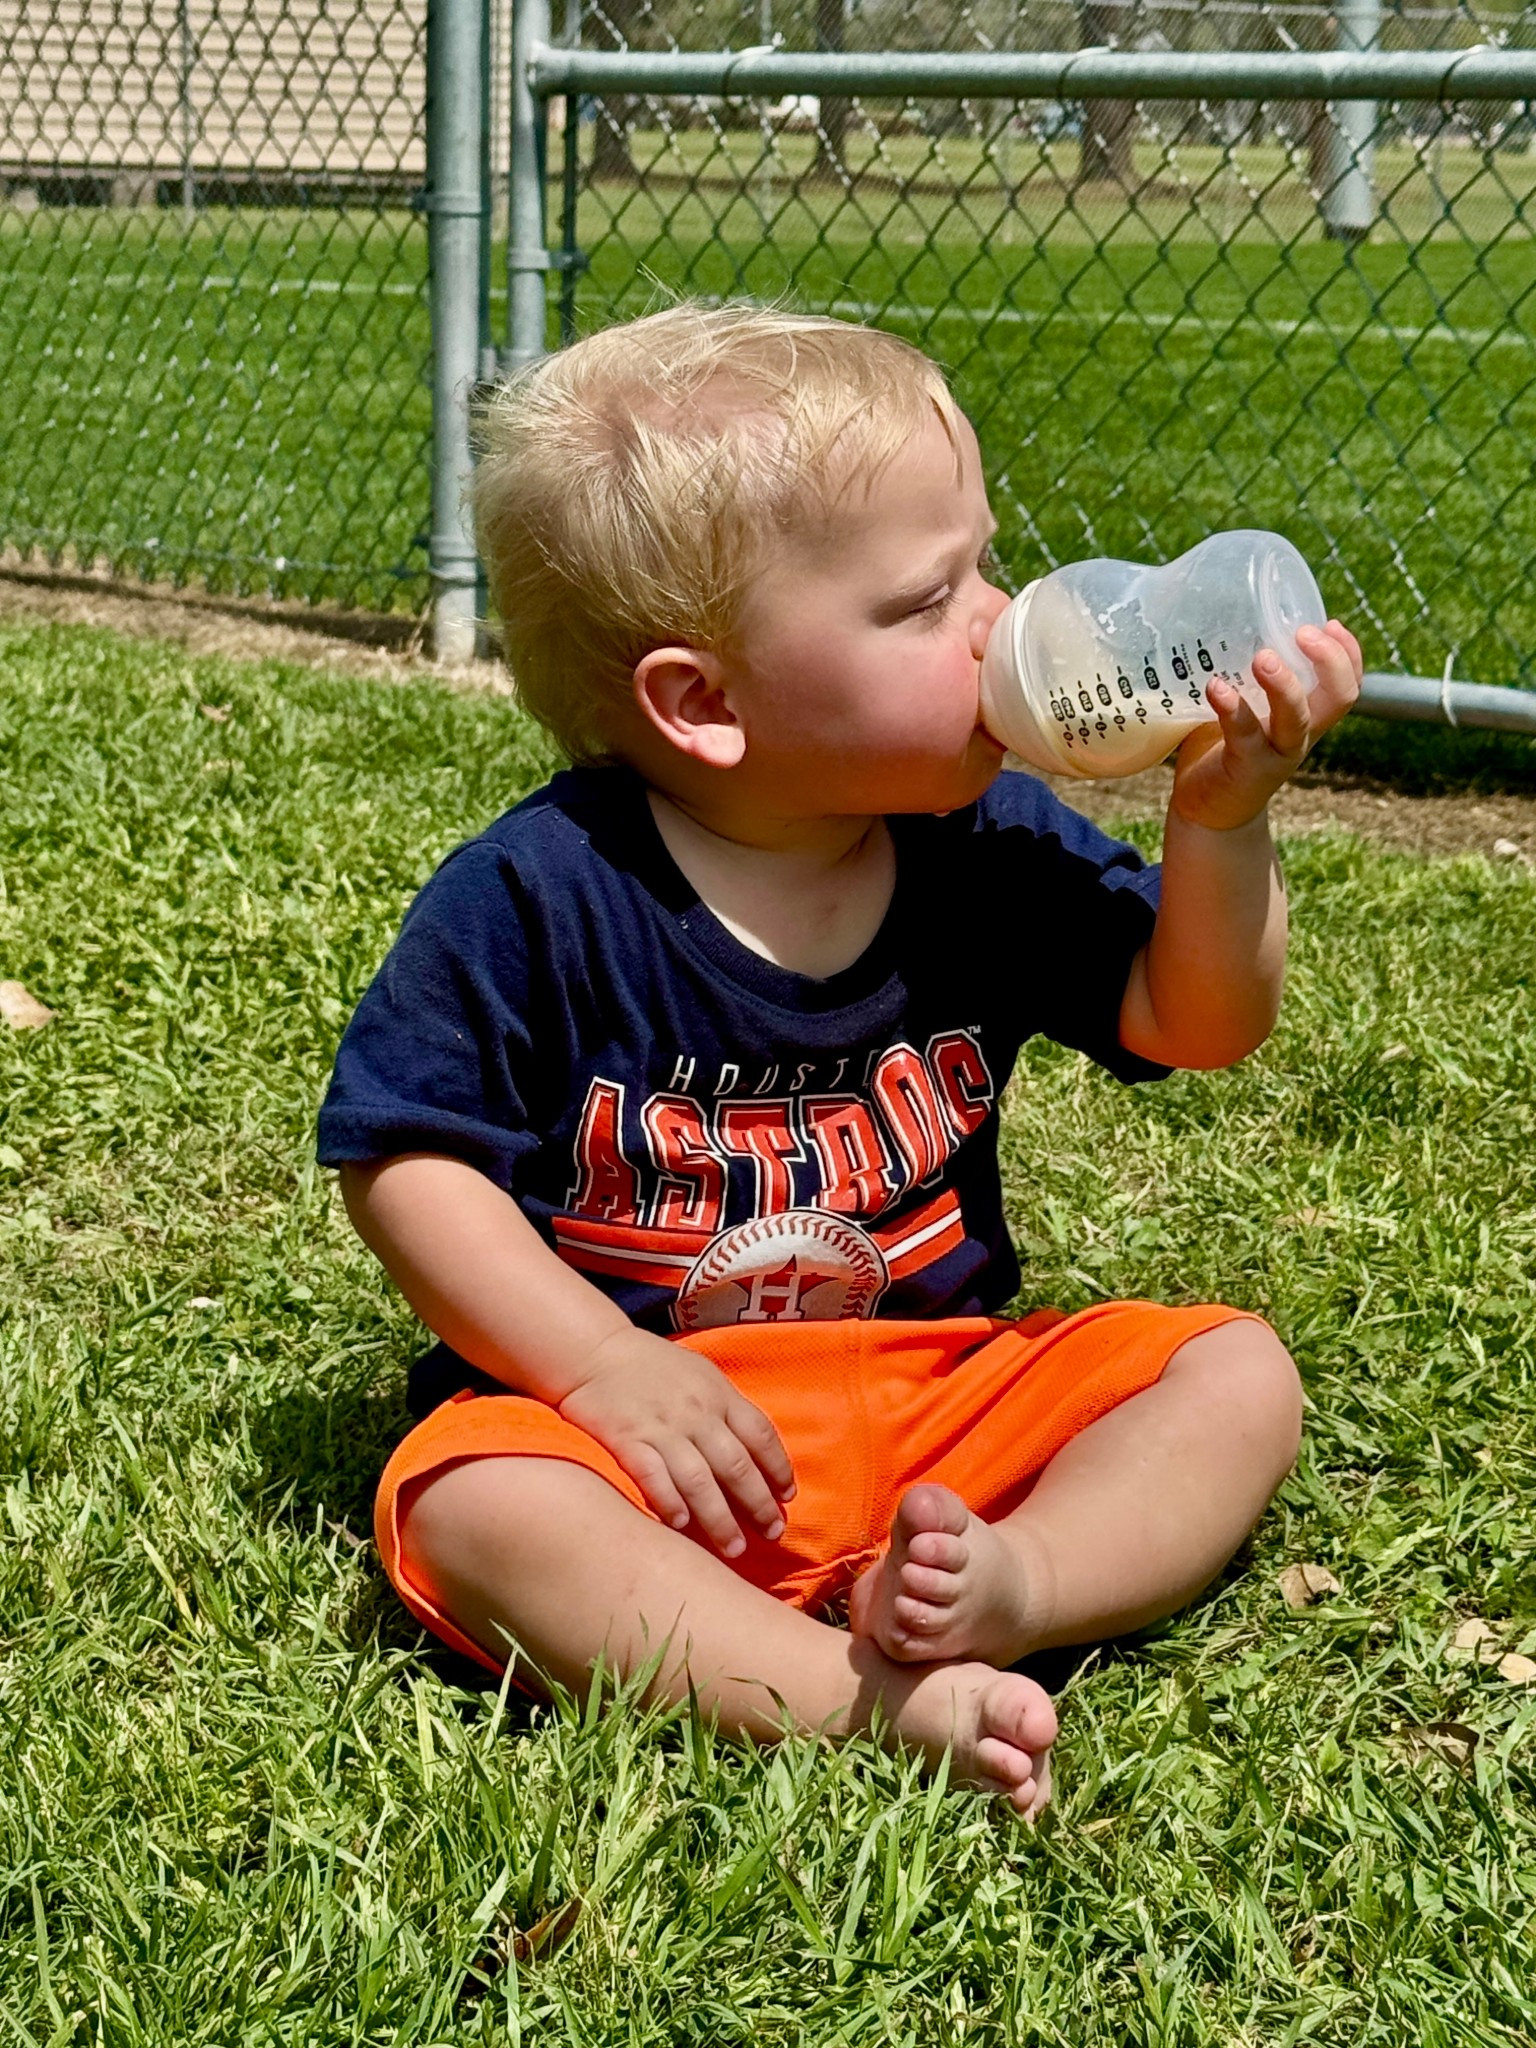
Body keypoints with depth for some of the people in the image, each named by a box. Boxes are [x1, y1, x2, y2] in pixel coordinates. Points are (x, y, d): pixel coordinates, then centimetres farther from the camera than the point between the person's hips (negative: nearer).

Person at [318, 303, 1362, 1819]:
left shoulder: (990, 849, -2)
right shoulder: (538, 895, -14)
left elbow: (1197, 1024, 2)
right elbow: (402, 1156, -10)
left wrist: (1221, 822, -16)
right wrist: (608, 1368, -20)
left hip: (940, 1392, 4)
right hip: (647, 1410, -4)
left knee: (1236, 1376, -11)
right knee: (473, 1510, -33)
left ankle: (1013, 1583, -34)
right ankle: (870, 1698, -42)